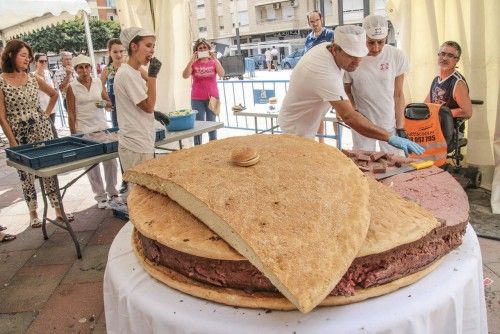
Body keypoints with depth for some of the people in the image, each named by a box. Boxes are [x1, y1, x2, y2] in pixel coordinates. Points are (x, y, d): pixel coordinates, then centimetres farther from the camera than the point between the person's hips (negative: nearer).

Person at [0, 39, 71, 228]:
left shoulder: (33, 79, 3)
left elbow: (54, 95, 21)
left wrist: (47, 114, 10)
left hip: (42, 131, 3)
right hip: (20, 135, -3)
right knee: (26, 174, 7)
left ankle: (58, 210, 13)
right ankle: (33, 213, 20)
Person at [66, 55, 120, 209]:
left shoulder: (98, 82, 6)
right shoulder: (72, 87, -2)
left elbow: (109, 102, 15)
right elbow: (71, 113, -2)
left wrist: (105, 103, -9)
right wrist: (74, 135, -5)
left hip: (102, 126, 3)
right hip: (84, 130, -3)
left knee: (110, 160, 0)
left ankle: (112, 193, 16)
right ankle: (100, 196, 15)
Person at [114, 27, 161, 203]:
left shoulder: (134, 72, 12)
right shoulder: (127, 74, -17)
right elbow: (148, 105, -16)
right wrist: (152, 76, -15)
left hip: (141, 143, 10)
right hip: (136, 146, -9)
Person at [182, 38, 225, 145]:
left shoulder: (213, 62, 3)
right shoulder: (193, 63, 0)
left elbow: (221, 74, -12)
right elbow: (185, 76, -14)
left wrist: (215, 59, -21)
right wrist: (191, 61, -22)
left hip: (212, 97, 1)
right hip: (197, 99, -1)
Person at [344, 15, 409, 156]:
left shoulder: (397, 56, -7)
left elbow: (398, 94, 0)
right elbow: (346, 91, 3)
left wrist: (400, 127, -1)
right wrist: (354, 111, -14)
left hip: (390, 123, 1)